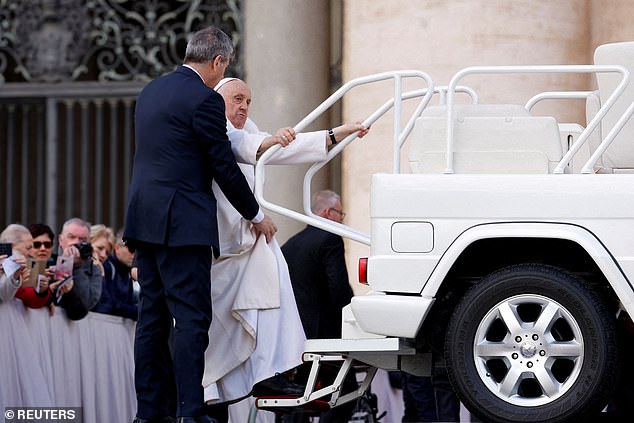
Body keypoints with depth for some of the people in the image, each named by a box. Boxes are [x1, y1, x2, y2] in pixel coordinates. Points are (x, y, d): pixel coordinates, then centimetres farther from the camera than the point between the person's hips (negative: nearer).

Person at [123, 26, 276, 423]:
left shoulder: (152, 90, 16)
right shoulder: (205, 99, -11)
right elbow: (225, 167, -8)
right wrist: (257, 216, 4)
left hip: (146, 220, 9)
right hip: (182, 223, -9)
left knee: (153, 318, 10)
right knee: (192, 318, -9)